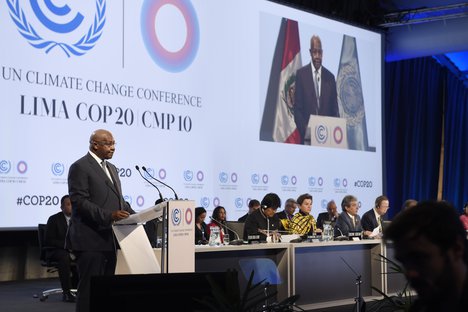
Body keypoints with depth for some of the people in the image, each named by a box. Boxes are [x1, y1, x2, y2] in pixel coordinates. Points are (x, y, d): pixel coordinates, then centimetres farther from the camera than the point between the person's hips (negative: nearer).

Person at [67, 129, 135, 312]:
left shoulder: (111, 168, 19)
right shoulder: (80, 167, -8)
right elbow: (79, 201, -17)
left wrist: (133, 215, 5)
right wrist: (108, 216, -25)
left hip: (109, 239, 8)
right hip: (90, 239, -8)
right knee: (90, 287, -6)